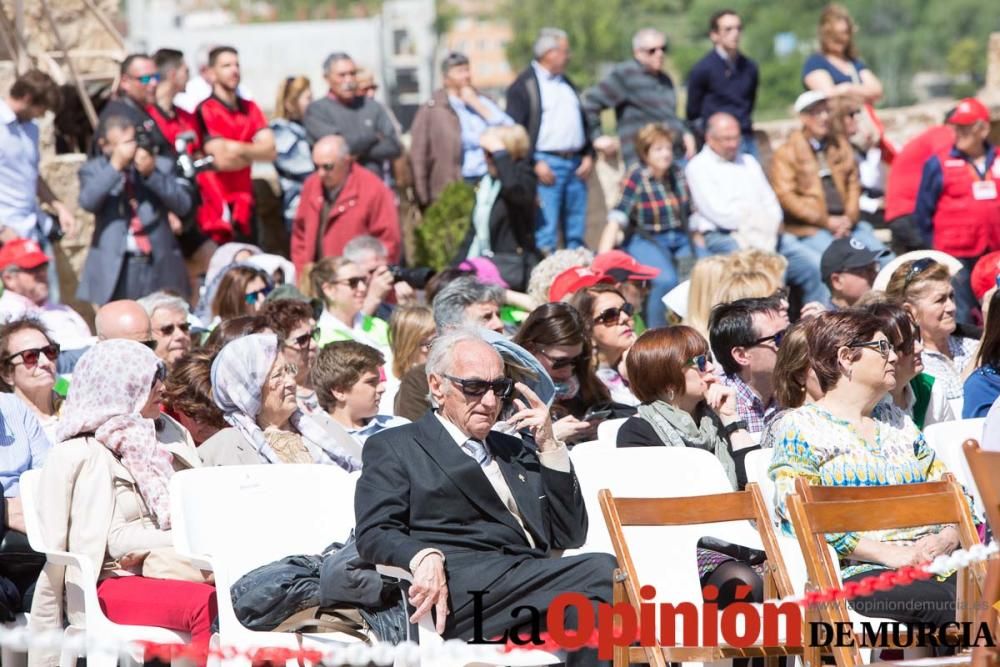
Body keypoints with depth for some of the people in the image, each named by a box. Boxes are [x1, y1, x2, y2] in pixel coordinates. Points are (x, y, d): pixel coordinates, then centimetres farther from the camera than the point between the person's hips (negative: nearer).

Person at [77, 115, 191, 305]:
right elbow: (87, 202, -11)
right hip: (115, 267, -1)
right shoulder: (94, 170, 9)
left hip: (160, 266, 1)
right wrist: (115, 166, -17)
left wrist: (152, 174, -10)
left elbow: (183, 205, 1)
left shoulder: (160, 165, 12)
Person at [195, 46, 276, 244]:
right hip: (218, 205, -6)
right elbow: (222, 160, -15)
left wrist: (239, 149, -13)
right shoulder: (206, 111, -9)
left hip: (245, 203, 6)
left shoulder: (250, 109, 12)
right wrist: (255, 154, 1)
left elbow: (270, 151, 2)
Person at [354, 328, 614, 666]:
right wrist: (425, 558, -21)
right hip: (459, 590, -6)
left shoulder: (517, 451, 32)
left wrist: (549, 446, 14)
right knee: (600, 571, -29)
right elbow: (374, 533, 1)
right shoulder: (394, 448, 16)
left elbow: (569, 535, 24)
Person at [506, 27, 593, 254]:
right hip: (545, 165, -7)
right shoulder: (523, 86, -3)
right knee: (545, 237, -11)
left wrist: (588, 155, 10)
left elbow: (583, 121, 24)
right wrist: (535, 164, -16)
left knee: (576, 235, 9)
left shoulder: (566, 84, 21)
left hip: (575, 165, 7)